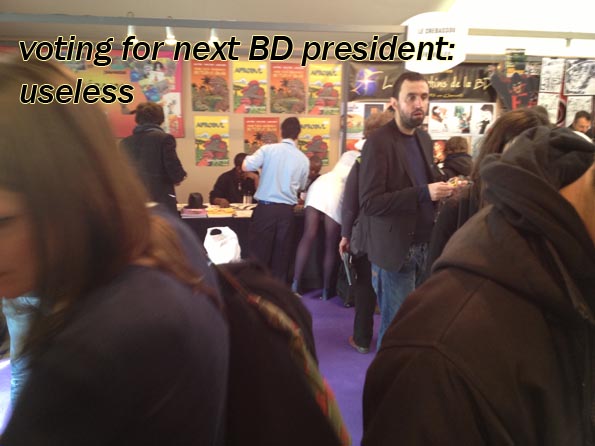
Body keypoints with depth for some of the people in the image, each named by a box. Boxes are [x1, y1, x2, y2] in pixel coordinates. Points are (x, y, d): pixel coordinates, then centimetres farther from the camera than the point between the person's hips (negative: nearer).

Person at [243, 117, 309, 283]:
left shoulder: (268, 149, -6)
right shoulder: (303, 159, 3)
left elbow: (246, 166, -10)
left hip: (266, 207, -2)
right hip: (286, 210, 2)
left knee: (259, 252, 6)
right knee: (282, 254, 12)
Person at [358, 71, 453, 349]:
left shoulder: (424, 139, 11)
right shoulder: (379, 143, -13)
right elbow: (370, 202, -19)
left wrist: (441, 187, -2)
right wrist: (424, 193, -25)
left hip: (422, 247, 7)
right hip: (395, 250, -7)